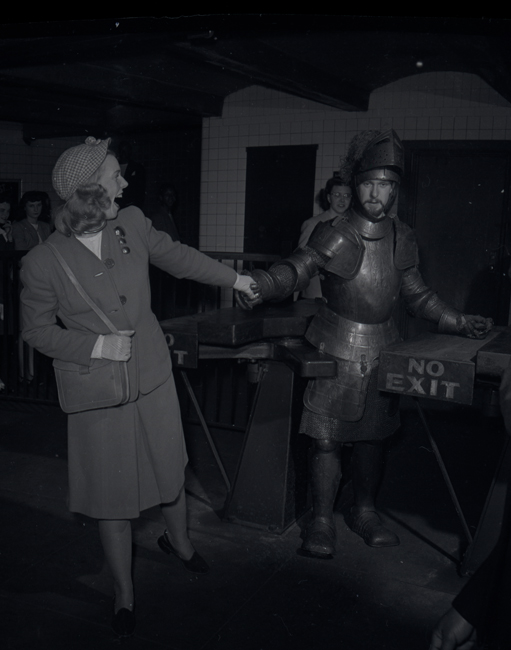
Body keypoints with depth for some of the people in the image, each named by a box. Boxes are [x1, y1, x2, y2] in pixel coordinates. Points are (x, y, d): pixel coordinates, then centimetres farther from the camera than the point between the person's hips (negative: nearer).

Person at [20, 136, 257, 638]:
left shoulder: (132, 224, -8)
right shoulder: (43, 262, -19)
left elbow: (177, 256, 9)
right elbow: (37, 330, -6)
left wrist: (234, 278, 18)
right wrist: (96, 345, -19)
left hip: (154, 379, 4)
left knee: (171, 469, 22)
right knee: (113, 493, 10)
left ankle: (177, 539, 54)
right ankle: (123, 593, 34)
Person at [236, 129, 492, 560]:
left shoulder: (402, 238, 5)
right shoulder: (335, 235, -9)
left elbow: (417, 294, 14)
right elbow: (298, 268, -20)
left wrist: (459, 323, 9)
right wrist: (261, 285, -38)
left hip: (383, 347, 5)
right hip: (337, 348, -4)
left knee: (374, 435, 13)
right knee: (327, 439, 0)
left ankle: (365, 512, 31)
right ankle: (322, 521, 16)